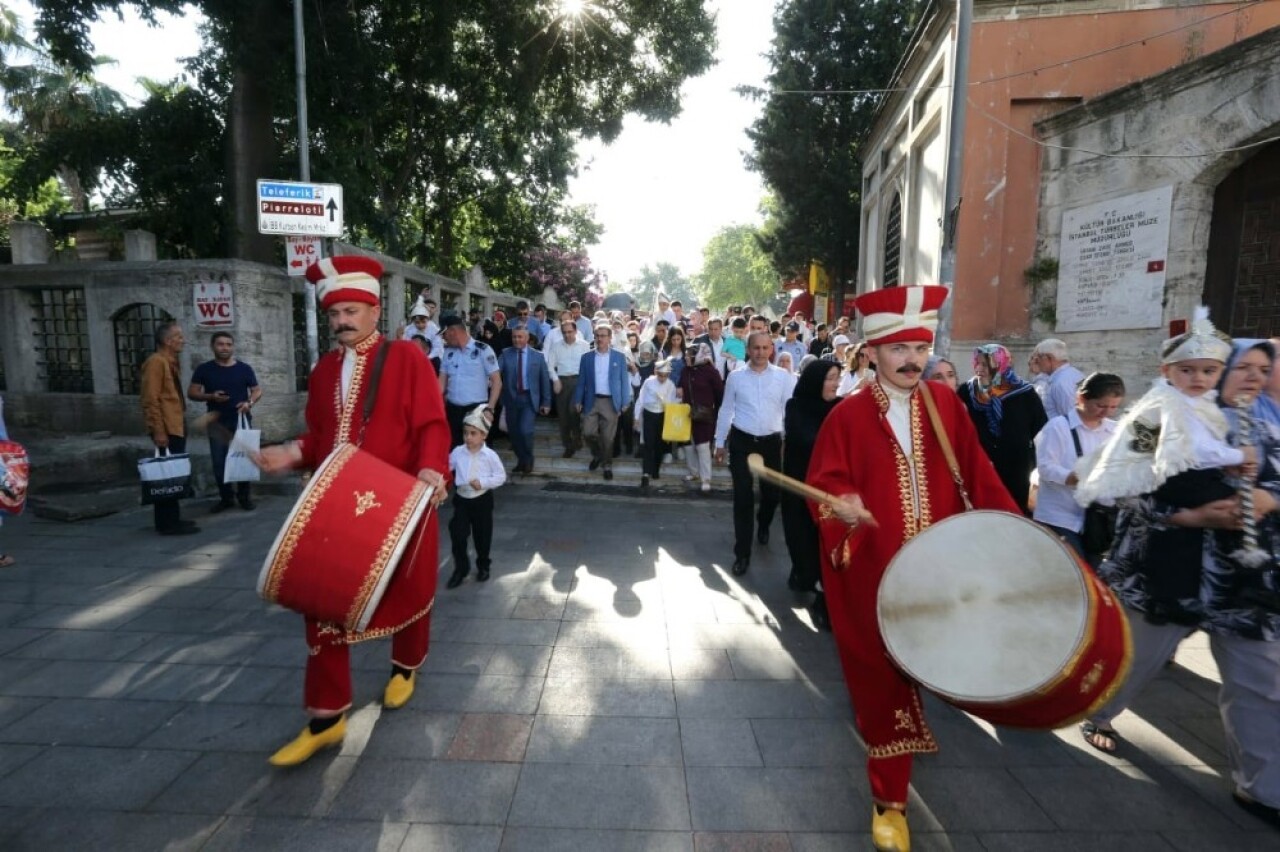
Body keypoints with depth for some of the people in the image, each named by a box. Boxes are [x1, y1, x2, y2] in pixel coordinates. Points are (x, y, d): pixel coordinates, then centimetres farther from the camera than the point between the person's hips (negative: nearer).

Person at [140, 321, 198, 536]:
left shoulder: (169, 362, 17)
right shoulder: (156, 361, -12)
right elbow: (151, 399, -18)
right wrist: (158, 431, -22)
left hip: (176, 427, 10)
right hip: (166, 429, -10)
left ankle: (170, 520, 20)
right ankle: (169, 523, -1)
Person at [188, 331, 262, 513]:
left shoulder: (244, 368, 3)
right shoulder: (204, 369, 3)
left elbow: (257, 391, 7)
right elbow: (191, 392, 4)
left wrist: (250, 402, -14)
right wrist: (210, 396, -15)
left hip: (241, 421, 0)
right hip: (217, 422, 0)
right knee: (219, 462, 3)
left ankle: (244, 496, 16)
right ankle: (225, 497, 15)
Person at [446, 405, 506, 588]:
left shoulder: (490, 455, -12)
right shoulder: (457, 452, -5)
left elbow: (501, 476, -8)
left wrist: (483, 482, -19)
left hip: (482, 500, -2)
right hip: (461, 499, 2)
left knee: (482, 535, 11)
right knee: (457, 534, -2)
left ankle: (483, 566, 32)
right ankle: (460, 568, 15)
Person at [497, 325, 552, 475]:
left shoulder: (538, 356, 1)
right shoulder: (505, 354, 2)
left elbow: (545, 380, 4)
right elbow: (496, 370, -13)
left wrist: (546, 402, 3)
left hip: (529, 398, -2)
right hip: (511, 398, 2)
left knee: (525, 430, -15)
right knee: (513, 432, 9)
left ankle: (528, 460, 10)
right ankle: (521, 460, 31)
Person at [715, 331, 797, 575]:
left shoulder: (784, 377, -2)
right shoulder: (735, 377, -1)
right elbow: (726, 410, 5)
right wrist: (720, 442, 8)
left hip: (771, 442, 1)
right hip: (741, 441, -1)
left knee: (772, 493, 13)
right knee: (743, 497, 1)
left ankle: (763, 524, 49)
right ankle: (742, 554, 12)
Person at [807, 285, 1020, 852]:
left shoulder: (946, 404, 2)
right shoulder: (848, 416, -10)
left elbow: (975, 474, 6)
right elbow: (824, 486, -10)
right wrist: (842, 506, -31)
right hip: (872, 571, -4)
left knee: (907, 671, 20)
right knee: (882, 678, 7)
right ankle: (890, 800, 25)